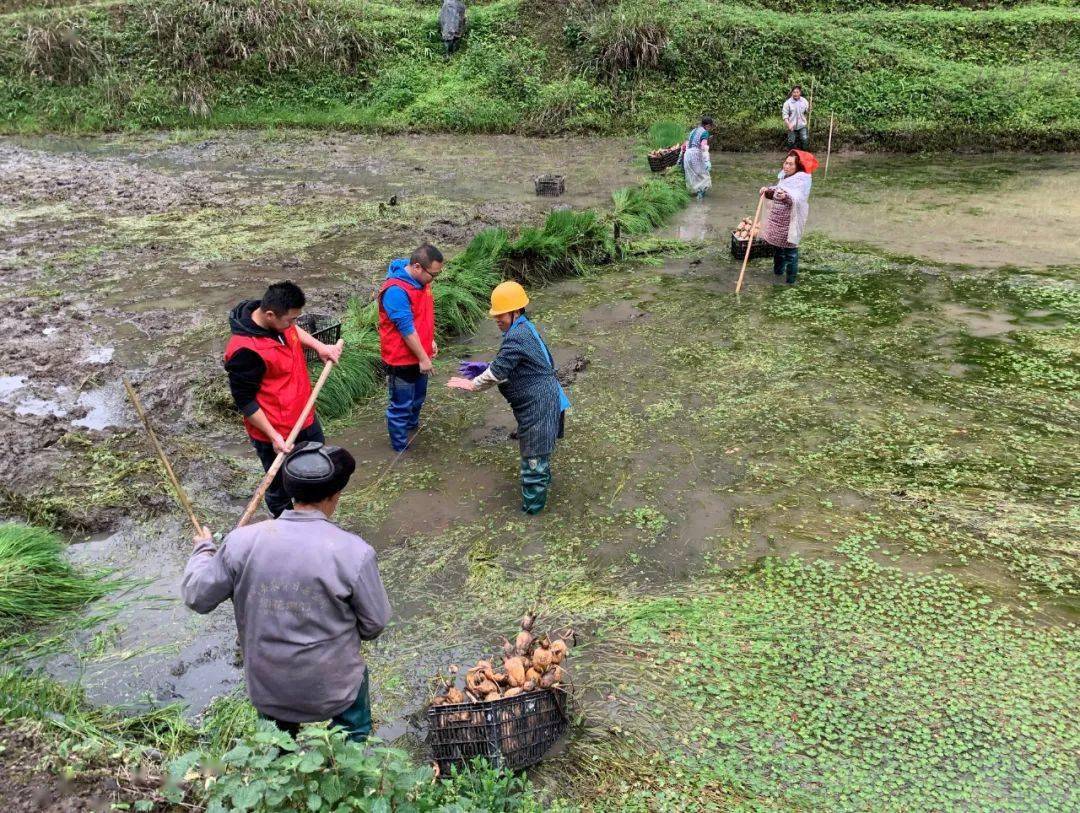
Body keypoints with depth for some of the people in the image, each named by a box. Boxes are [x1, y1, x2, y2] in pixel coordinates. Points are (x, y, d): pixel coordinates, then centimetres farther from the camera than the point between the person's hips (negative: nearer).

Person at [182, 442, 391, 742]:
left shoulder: (243, 541, -16)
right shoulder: (353, 552, -23)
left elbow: (197, 597, -4)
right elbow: (375, 624, -12)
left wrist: (204, 550, 15)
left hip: (265, 688, 3)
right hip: (330, 691, -3)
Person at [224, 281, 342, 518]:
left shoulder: (278, 320, -8)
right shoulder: (244, 350, -32)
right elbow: (245, 401, -23)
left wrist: (319, 346, 3)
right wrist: (274, 436, -22)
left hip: (305, 417, 9)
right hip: (277, 433, -9)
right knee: (281, 489, 14)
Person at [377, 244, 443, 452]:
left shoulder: (420, 281, 0)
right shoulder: (396, 291, -28)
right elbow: (406, 329, -26)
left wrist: (430, 341, 12)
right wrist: (423, 358, -21)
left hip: (419, 354, 9)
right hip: (401, 359, -9)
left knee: (418, 396, 27)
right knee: (401, 404, 6)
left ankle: (412, 424, 50)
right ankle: (400, 447, 20)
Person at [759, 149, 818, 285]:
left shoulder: (802, 179, -17)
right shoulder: (784, 176, 8)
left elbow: (796, 198, -32)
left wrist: (786, 196, -52)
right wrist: (768, 190, -5)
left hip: (790, 221, -8)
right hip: (778, 219, 9)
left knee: (790, 249, -3)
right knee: (778, 245, 21)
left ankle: (790, 280, 4)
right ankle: (778, 271, 38)